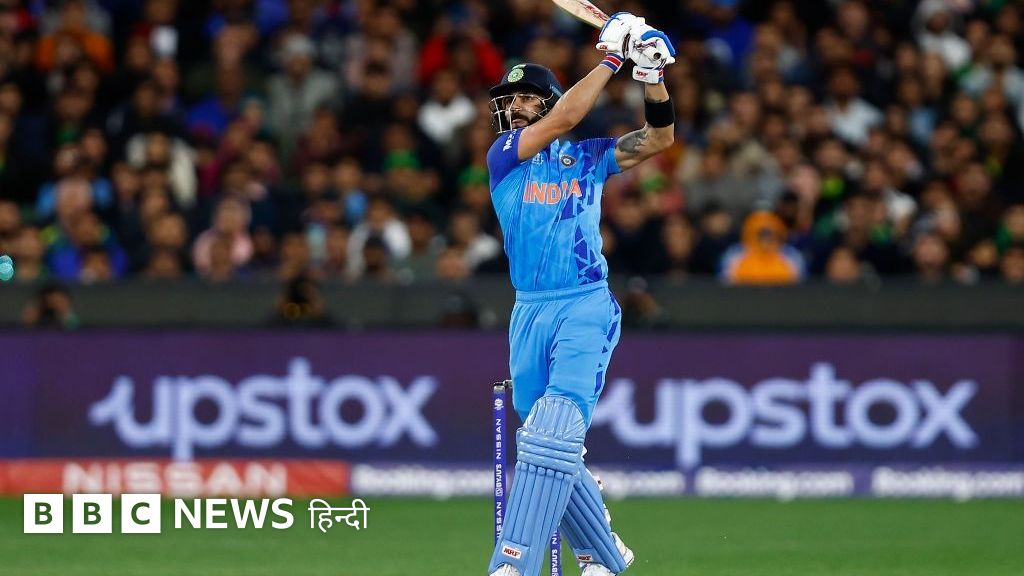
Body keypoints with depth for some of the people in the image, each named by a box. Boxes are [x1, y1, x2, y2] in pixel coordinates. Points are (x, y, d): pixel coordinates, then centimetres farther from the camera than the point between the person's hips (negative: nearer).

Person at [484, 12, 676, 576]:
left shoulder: (587, 156, 8)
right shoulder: (503, 155, 4)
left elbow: (658, 139, 3)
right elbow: (565, 117, -10)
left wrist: (651, 76, -11)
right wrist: (610, 56, -8)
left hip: (586, 310, -3)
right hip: (529, 314, 3)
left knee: (552, 437, -20)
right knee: (548, 448, 8)